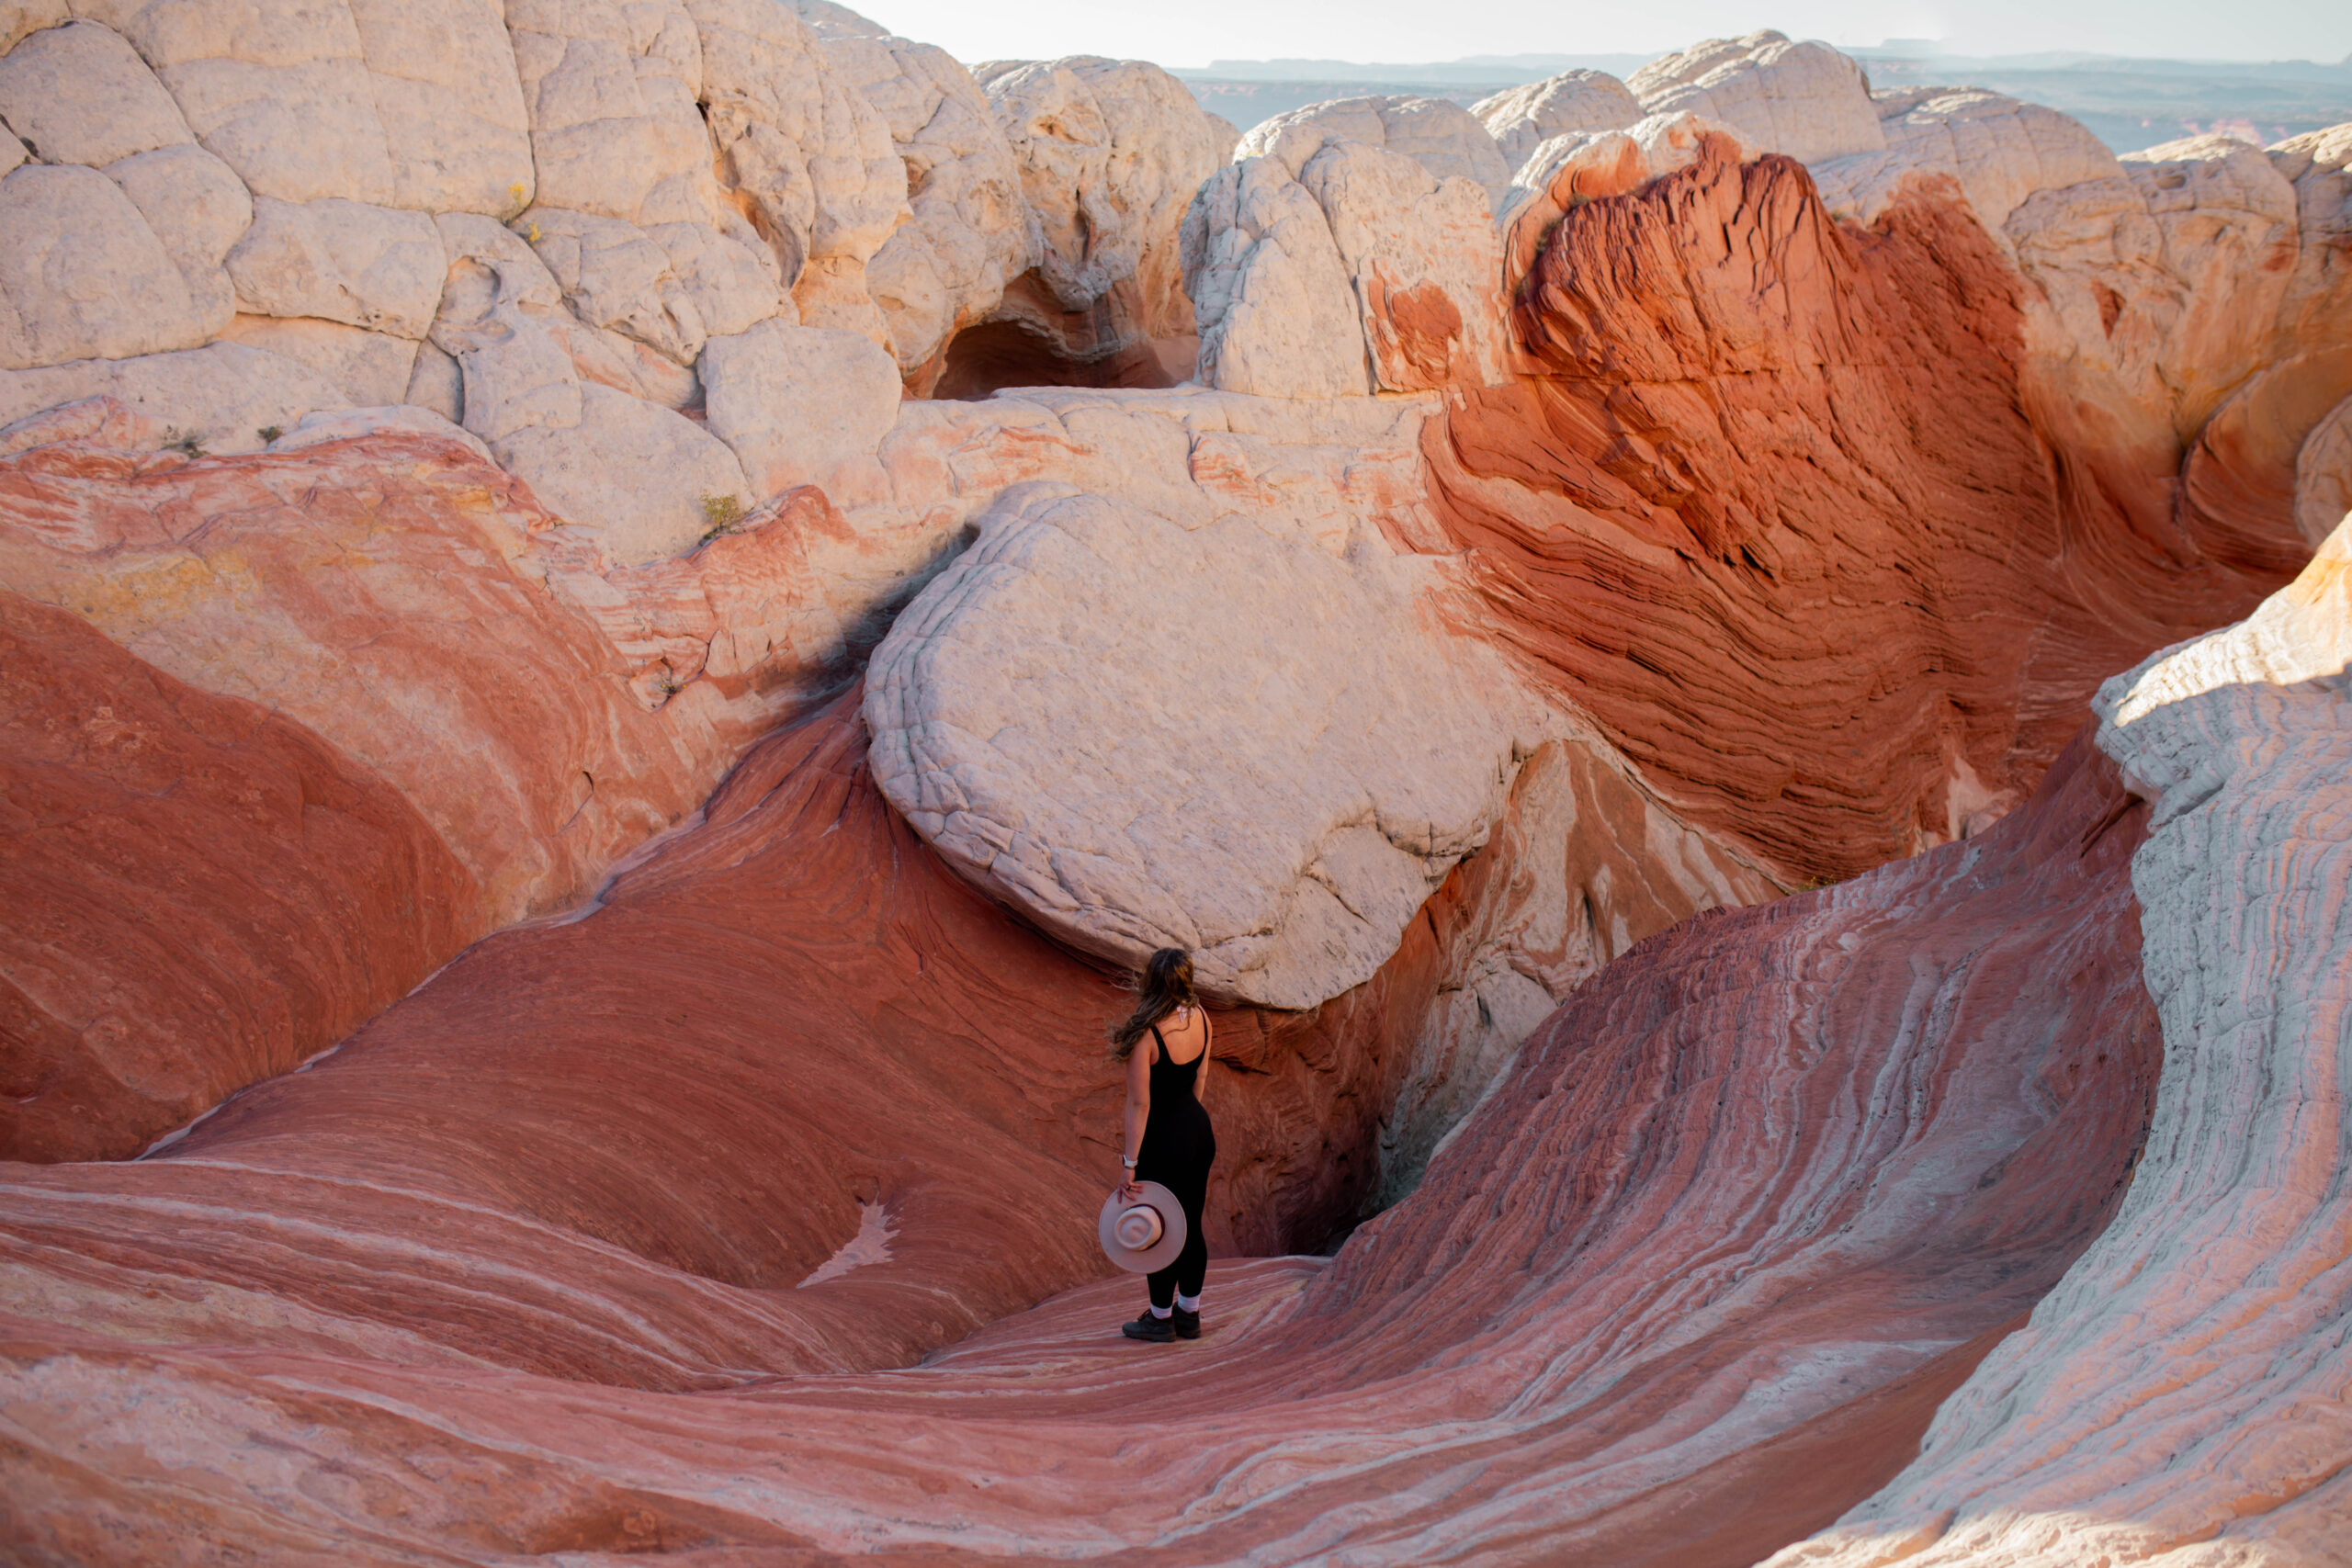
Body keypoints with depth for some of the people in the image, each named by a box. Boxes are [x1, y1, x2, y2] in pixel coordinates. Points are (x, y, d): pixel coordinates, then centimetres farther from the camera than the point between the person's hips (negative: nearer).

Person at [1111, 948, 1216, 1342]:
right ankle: (1189, 1315, 31)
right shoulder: (1199, 1018, -6)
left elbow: (1139, 1104, -23)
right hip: (1199, 1131, 7)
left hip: (1163, 1140, -7)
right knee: (1191, 1227, 19)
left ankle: (1161, 1320, 26)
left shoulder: (1145, 1035, -26)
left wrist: (1129, 1165, -18)